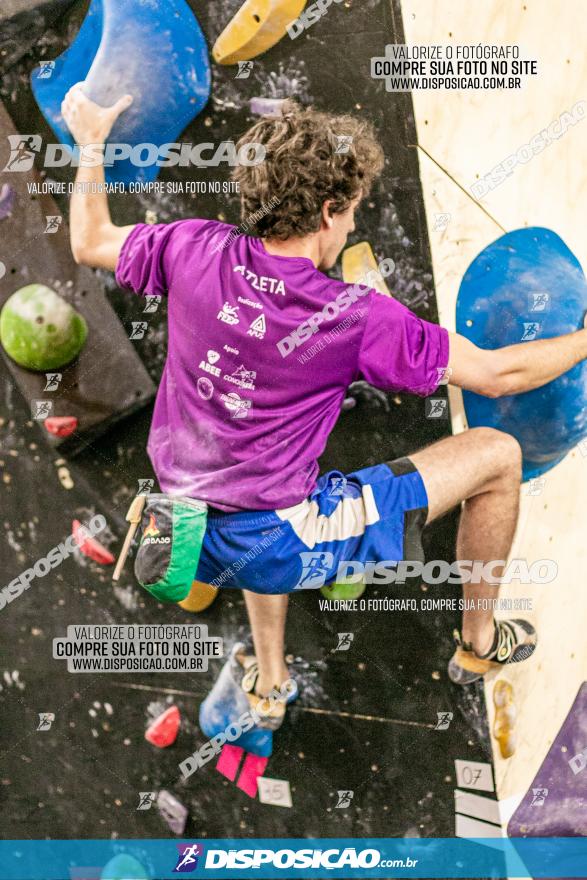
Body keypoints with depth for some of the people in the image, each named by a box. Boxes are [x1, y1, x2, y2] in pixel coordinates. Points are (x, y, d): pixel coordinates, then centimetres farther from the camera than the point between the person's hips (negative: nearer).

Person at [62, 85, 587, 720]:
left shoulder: (198, 251, -8)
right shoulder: (356, 317, -18)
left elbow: (89, 242, 11)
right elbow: (499, 375, -10)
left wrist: (90, 140, 25)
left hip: (188, 539, 6)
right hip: (278, 550, -6)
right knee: (497, 455, 1)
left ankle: (267, 681, 47)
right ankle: (479, 643, 25)